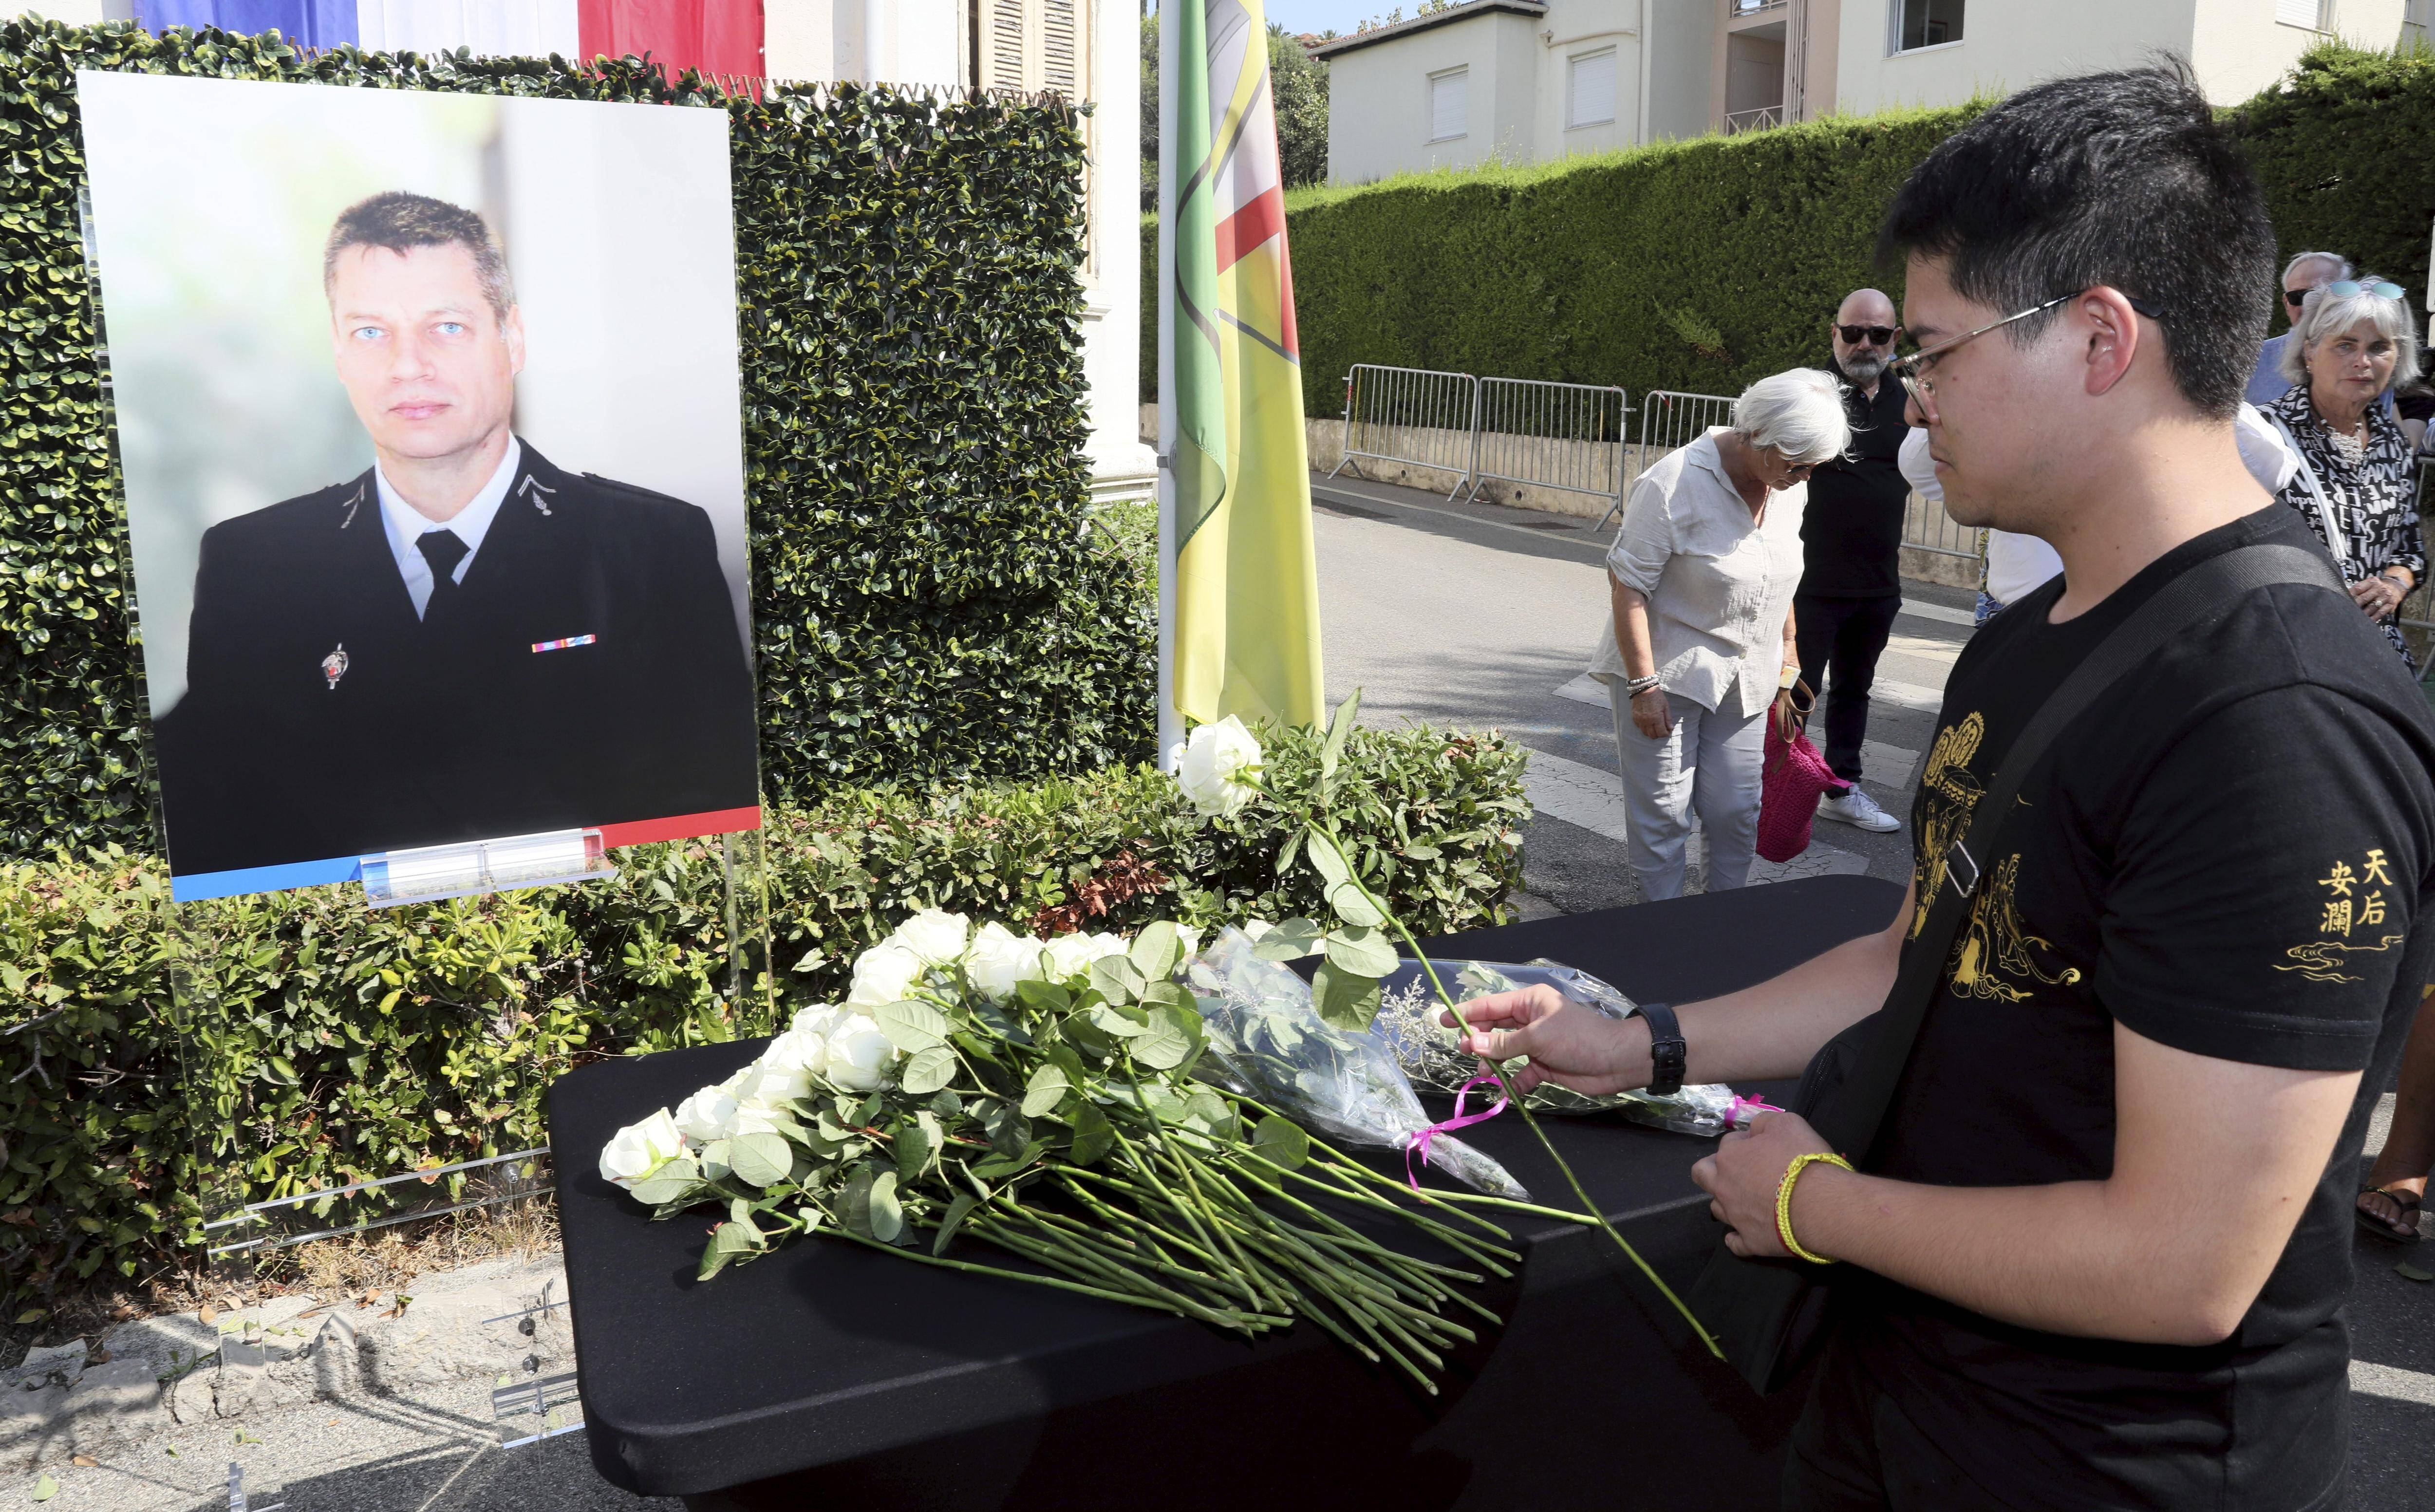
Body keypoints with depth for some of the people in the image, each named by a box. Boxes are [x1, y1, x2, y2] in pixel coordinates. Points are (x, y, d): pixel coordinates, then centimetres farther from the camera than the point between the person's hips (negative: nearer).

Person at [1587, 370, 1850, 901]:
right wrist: (1644, 685, -20)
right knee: (1662, 812, 0)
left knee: (1736, 809, 9)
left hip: (1742, 677, 6)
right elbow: (1628, 587, -19)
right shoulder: (1673, 484, -20)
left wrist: (1787, 653, 22)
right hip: (1666, 672, -6)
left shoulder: (1789, 486, 2)